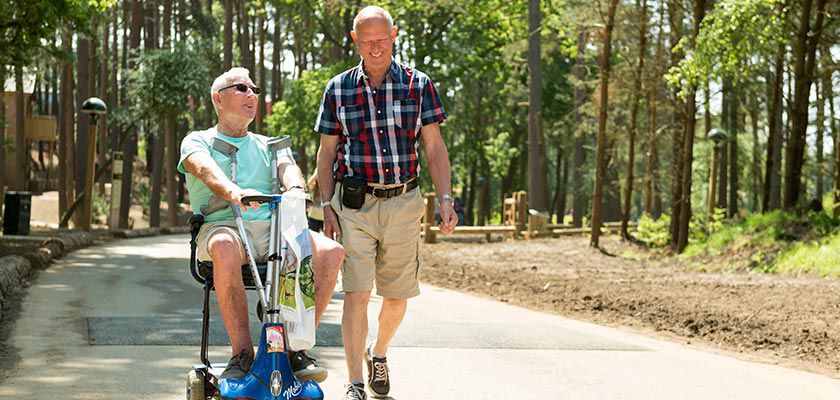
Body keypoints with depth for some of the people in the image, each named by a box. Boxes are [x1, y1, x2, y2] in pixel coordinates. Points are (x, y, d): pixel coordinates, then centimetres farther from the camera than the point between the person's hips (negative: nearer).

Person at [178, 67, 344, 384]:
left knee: (330, 251, -25)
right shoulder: (198, 142, 14)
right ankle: (242, 354, -34)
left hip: (271, 229, 4)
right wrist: (233, 192, -35)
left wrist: (296, 189, -25)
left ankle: (296, 348, -18)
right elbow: (206, 169, -11)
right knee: (226, 247, -42)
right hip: (221, 225, -4)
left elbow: (287, 168, 3)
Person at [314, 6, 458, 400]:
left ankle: (378, 354, 37)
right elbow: (327, 152, 7)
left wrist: (445, 198, -4)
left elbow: (434, 147, 5)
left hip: (403, 203, 1)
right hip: (354, 205, -1)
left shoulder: (418, 84, 4)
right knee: (356, 294, -9)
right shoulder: (338, 89, 3)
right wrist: (327, 206, -1)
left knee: (397, 296, 10)